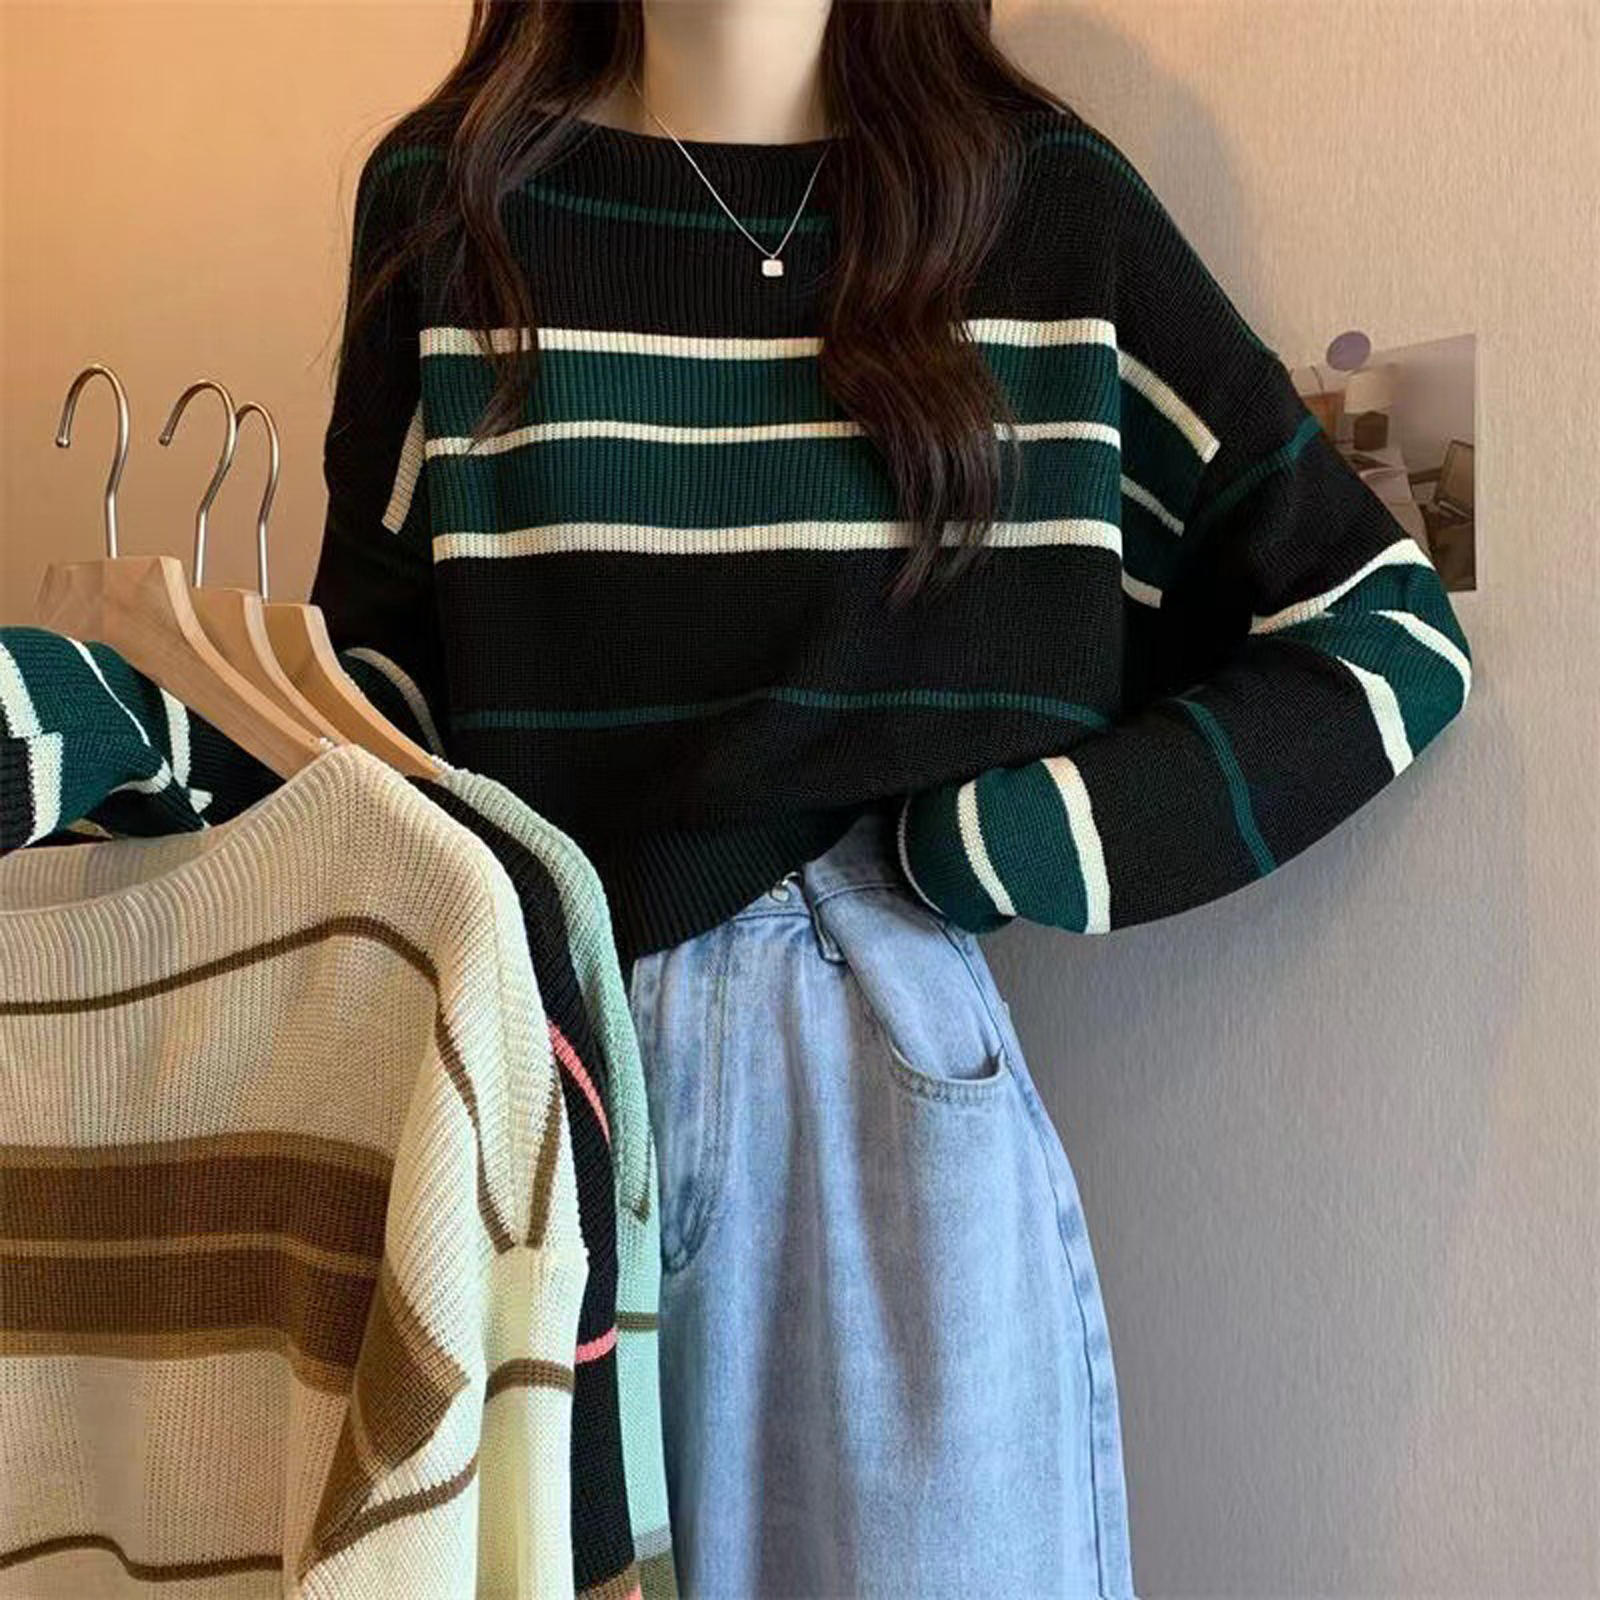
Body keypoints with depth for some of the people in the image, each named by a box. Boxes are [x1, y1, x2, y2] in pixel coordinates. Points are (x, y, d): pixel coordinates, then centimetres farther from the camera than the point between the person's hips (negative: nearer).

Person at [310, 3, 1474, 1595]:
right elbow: (380, 681, 8)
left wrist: (992, 848, -6)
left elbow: (1387, 627, 3)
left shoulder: (1045, 197, 5)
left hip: (890, 1064, 0)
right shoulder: (448, 193, 8)